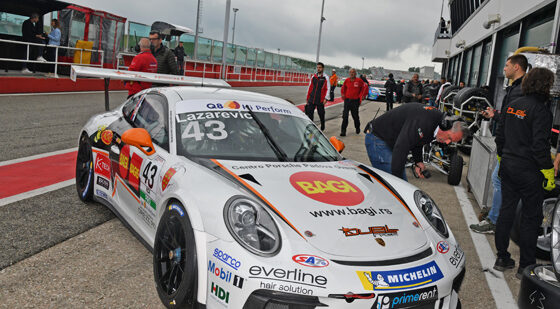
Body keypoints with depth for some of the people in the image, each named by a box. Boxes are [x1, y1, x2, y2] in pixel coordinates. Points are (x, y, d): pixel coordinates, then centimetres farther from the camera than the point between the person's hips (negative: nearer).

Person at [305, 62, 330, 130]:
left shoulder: (325, 77, -1)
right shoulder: (313, 76, 11)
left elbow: (327, 89, -4)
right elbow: (309, 87, 15)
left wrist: (326, 98, -13)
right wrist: (307, 97, 14)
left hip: (320, 100, -3)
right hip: (311, 99, 3)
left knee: (321, 114, 8)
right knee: (309, 113, -3)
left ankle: (322, 127, 29)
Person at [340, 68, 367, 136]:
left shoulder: (359, 81, -6)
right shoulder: (347, 80, 4)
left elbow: (365, 87, 6)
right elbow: (343, 87, 21)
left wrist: (362, 95, 4)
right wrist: (343, 94, 10)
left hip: (355, 101, -2)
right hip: (347, 100, 2)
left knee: (355, 116, 10)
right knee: (345, 116, -5)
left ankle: (357, 128, 34)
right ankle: (343, 131, -3)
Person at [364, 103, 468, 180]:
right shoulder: (424, 120, -31)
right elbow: (401, 148, -34)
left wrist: (418, 162, 3)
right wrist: (397, 179, -29)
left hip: (391, 142, 10)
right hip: (377, 139, -10)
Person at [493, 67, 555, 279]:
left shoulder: (513, 106, 7)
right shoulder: (541, 111, -15)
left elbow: (500, 136, 13)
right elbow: (540, 145, -20)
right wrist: (548, 172, -13)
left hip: (508, 166, 7)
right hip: (528, 171, -7)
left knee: (506, 210, 14)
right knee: (531, 217, 4)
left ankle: (502, 258, 22)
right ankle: (526, 266, 11)